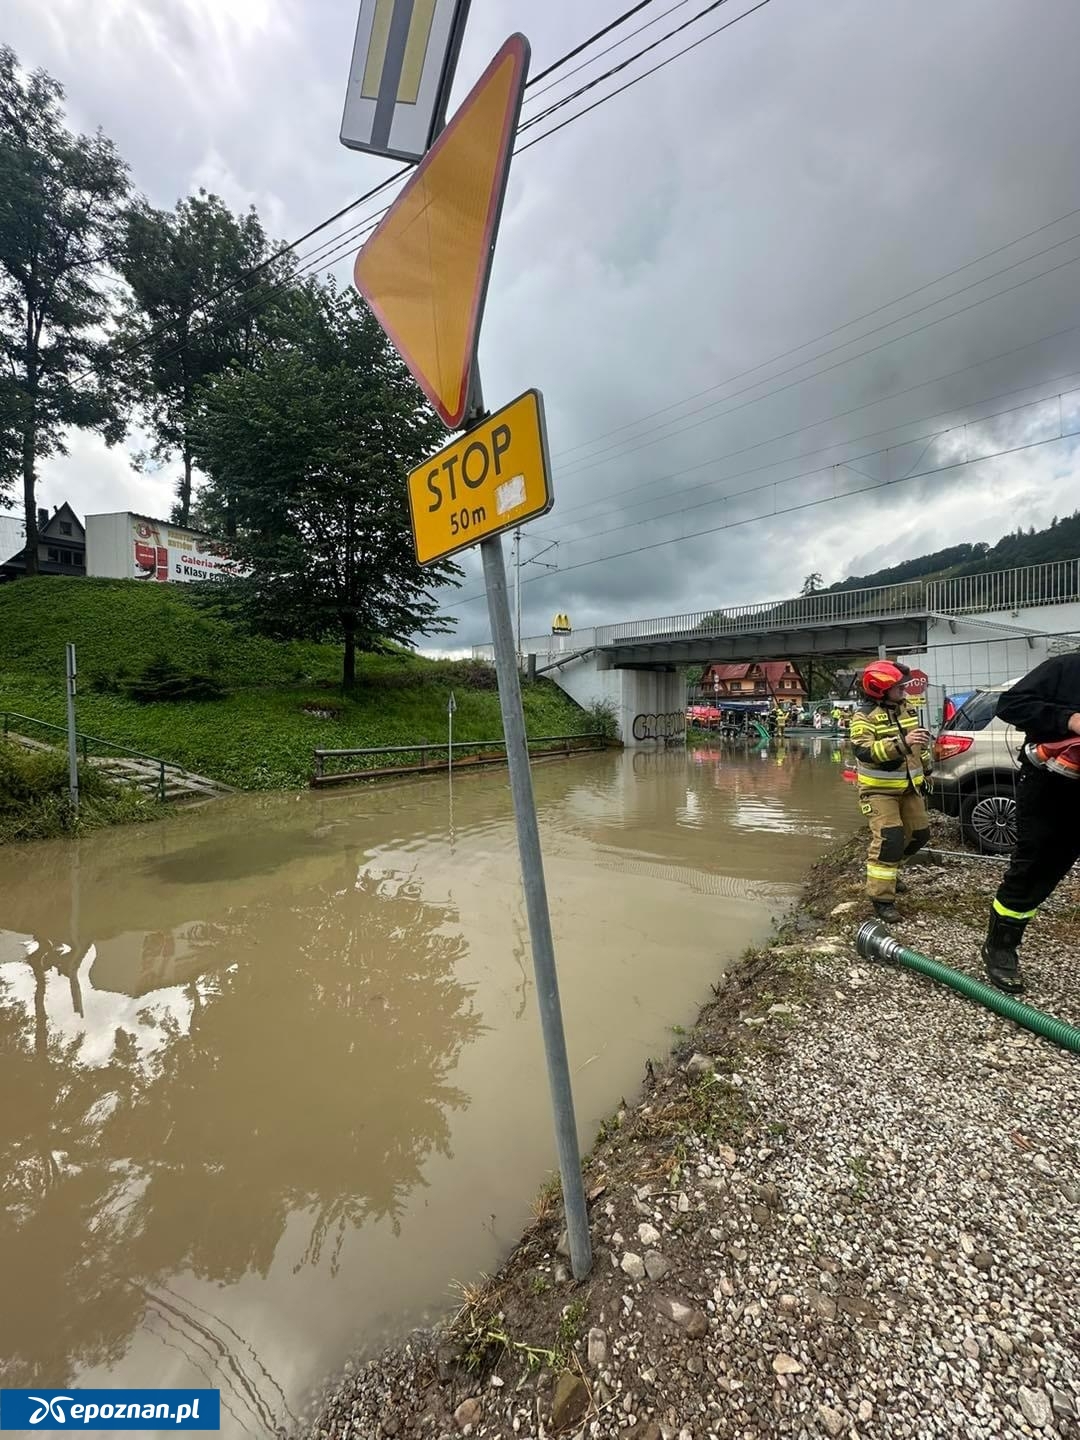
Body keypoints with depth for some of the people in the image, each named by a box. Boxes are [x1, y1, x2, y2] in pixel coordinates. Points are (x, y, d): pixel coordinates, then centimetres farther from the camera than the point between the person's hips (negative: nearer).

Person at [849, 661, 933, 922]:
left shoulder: (908, 709, 7)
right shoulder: (865, 716, -18)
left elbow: (920, 743, 21)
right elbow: (863, 751, -31)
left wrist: (926, 769, 25)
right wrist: (901, 744, -38)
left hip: (908, 786, 8)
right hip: (879, 790, -8)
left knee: (919, 834, 15)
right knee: (889, 840, -14)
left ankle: (888, 871, 38)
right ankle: (882, 898, -4)